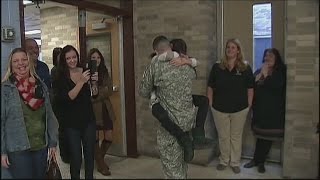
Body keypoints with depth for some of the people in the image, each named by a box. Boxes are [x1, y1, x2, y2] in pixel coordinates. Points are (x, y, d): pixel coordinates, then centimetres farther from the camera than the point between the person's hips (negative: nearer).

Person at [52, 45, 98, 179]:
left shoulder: (85, 71, 2)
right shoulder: (60, 78, -7)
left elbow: (94, 94, 1)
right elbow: (68, 98, -18)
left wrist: (95, 82, -18)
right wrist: (81, 81, -26)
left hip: (88, 120, 3)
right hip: (71, 123, -3)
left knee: (90, 154, 12)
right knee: (76, 158, 3)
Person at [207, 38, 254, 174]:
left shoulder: (245, 68, -4)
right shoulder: (217, 67, -2)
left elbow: (250, 89, 0)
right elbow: (210, 87, 3)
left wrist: (249, 105, -2)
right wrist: (211, 104, 0)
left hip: (240, 109, 0)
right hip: (219, 109, 1)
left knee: (236, 137, 13)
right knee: (223, 137, 13)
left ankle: (235, 162, 29)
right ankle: (224, 161, 31)